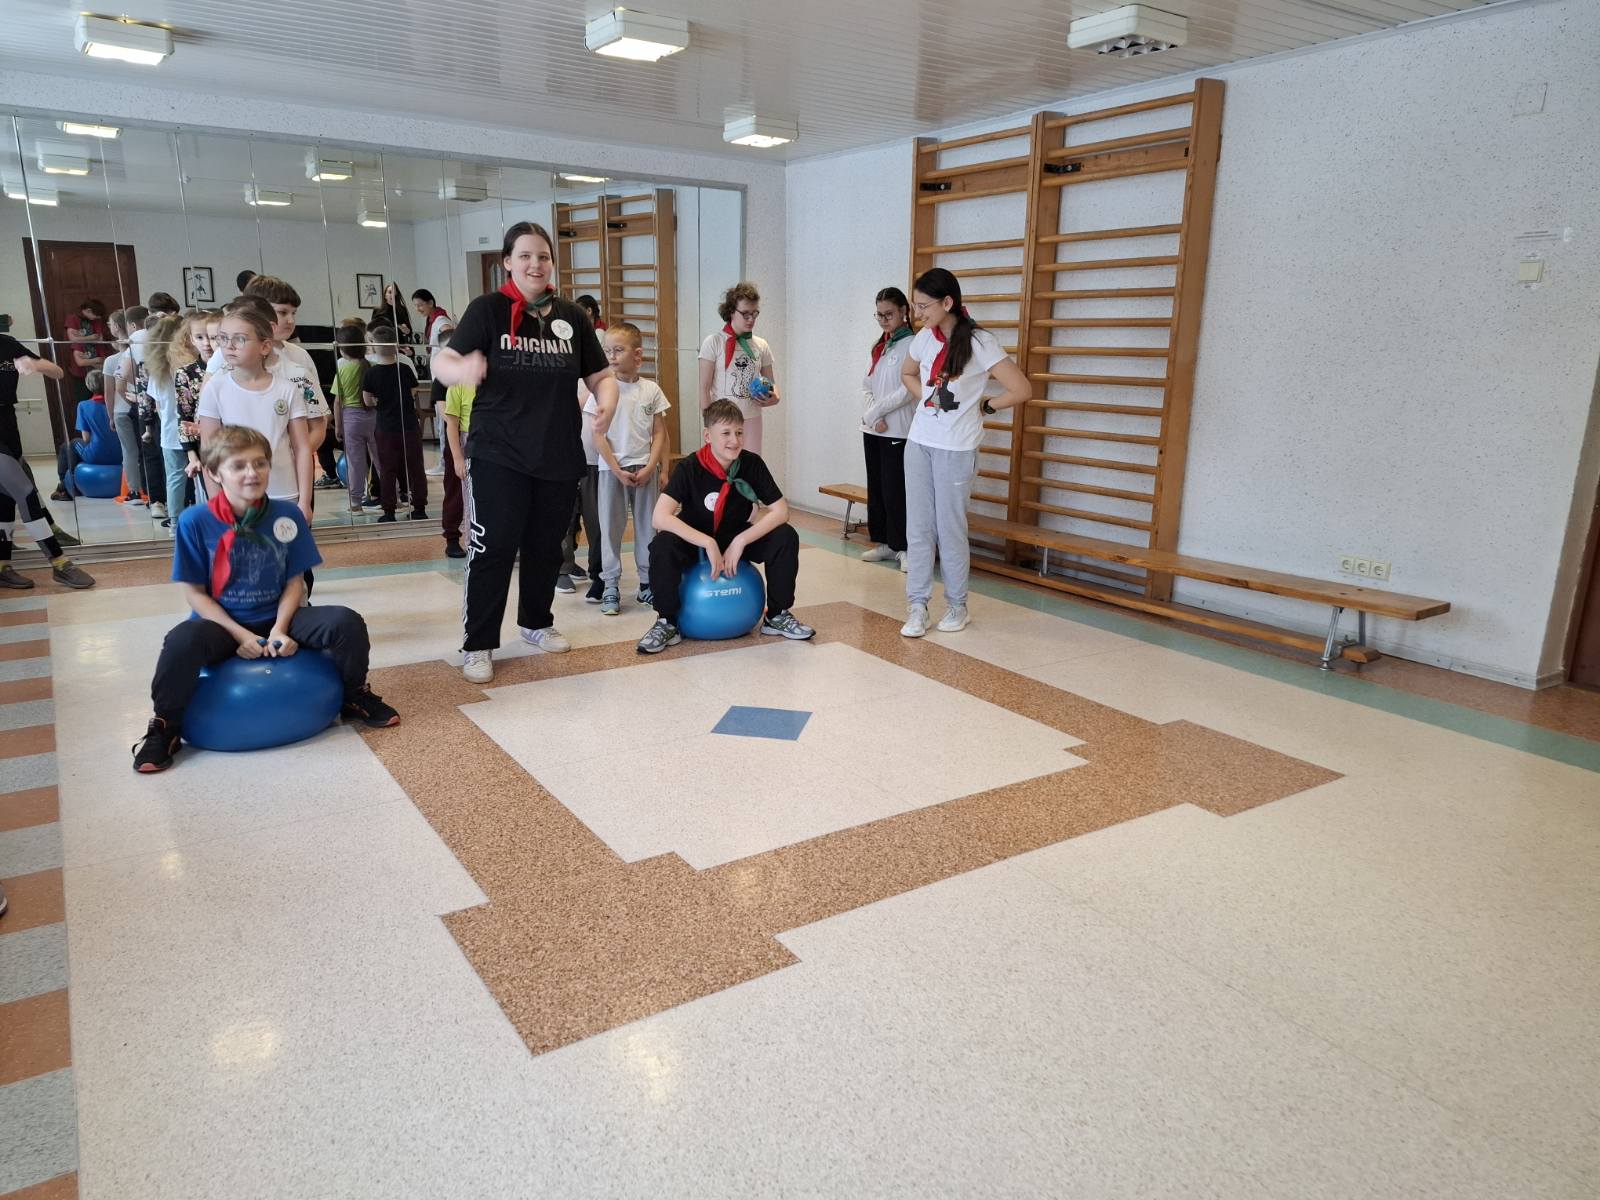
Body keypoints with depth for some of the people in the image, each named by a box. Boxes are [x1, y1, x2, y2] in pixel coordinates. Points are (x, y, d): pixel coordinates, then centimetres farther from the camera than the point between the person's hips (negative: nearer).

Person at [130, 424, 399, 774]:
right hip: (223, 624, -2)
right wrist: (240, 635, -17)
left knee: (347, 623, -21)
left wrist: (280, 628, -16)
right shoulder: (195, 521, -11)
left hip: (278, 618, 2)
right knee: (184, 640, -35)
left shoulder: (287, 515, -6)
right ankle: (166, 727, -8)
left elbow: (295, 581, -1)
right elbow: (194, 592, -7)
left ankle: (355, 696, 9)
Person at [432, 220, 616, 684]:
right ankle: (478, 645, 6)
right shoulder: (487, 310, -4)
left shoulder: (572, 316, 7)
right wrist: (461, 370, -36)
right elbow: (443, 362, -11)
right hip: (498, 456, -4)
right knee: (492, 549, -4)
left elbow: (601, 375, 12)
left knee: (547, 547, 15)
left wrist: (607, 404, -11)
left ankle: (537, 623, 34)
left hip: (560, 458, 4)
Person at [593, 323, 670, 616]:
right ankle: (610, 586, 10)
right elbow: (598, 435, -4)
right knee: (610, 526, 3)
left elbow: (659, 433, 3)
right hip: (611, 468, -1)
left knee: (648, 526, 6)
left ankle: (647, 583, 16)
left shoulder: (651, 390, 2)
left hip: (645, 468, 1)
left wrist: (650, 468, -8)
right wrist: (617, 470, -11)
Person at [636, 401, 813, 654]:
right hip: (694, 539, -2)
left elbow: (780, 511, -18)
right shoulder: (689, 467, -23)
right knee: (662, 544, -35)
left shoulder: (752, 464, -16)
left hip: (737, 538, 3)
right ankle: (667, 622, -14)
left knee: (786, 538, -22)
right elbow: (660, 517, -34)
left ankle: (777, 616, -3)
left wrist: (740, 542, -29)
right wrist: (707, 543, -41)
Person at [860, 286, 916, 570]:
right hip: (872, 429, 7)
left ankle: (904, 547, 1)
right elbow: (869, 387, 13)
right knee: (876, 488, 10)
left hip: (897, 430, -7)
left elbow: (908, 391, -14)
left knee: (895, 490, -7)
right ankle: (884, 543, 18)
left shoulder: (911, 345, -6)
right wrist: (873, 417, -4)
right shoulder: (878, 347, 15)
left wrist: (876, 411, -10)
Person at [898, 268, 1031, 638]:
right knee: (918, 528, 5)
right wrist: (926, 399, 9)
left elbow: (1022, 390, -16)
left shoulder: (979, 343, -14)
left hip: (956, 450, -5)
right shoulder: (924, 339, 4)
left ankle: (957, 606, 19)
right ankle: (917, 607, 12)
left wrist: (984, 406, -5)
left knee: (950, 529, 2)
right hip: (918, 442, 6)